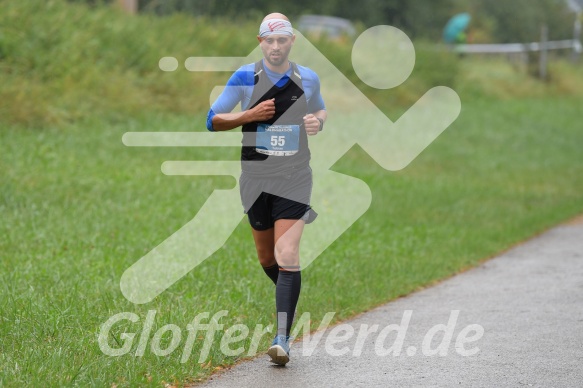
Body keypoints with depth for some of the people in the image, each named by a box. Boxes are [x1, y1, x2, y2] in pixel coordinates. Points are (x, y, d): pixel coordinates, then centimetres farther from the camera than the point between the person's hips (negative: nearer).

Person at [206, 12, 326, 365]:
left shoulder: (308, 79, 1)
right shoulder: (245, 77, -3)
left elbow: (321, 110, 21)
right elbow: (213, 120, -1)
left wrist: (318, 122, -3)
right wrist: (249, 115, -17)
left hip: (294, 178, -1)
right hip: (256, 179, 1)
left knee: (287, 256, -15)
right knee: (267, 259, 11)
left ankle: (283, 338, -16)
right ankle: (291, 295, 44)